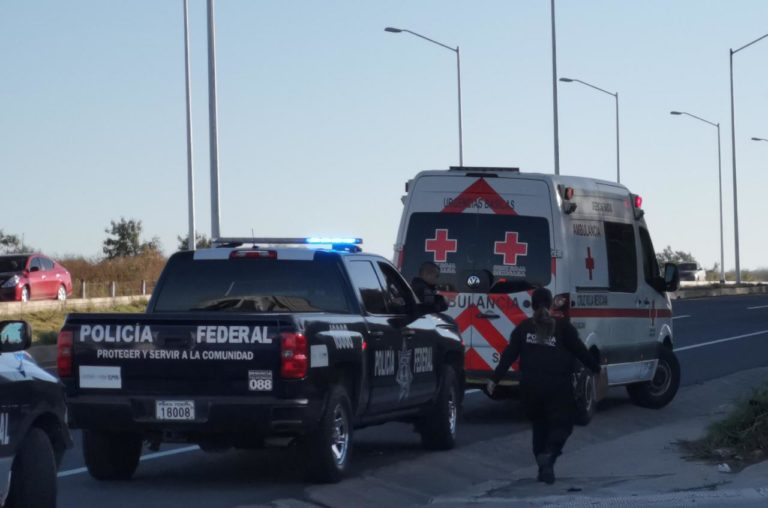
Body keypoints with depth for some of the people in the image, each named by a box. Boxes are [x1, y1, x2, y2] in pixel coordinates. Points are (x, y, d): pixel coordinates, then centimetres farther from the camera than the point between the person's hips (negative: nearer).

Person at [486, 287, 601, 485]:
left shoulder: (523, 328, 6)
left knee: (539, 424, 17)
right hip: (558, 387, -3)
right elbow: (580, 351, 1)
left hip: (530, 387, 3)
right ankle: (549, 455, -23)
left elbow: (509, 355, 4)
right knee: (561, 424, 3)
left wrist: (495, 379, 9)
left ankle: (543, 467, 13)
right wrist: (596, 368, 14)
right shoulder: (563, 327, -2)